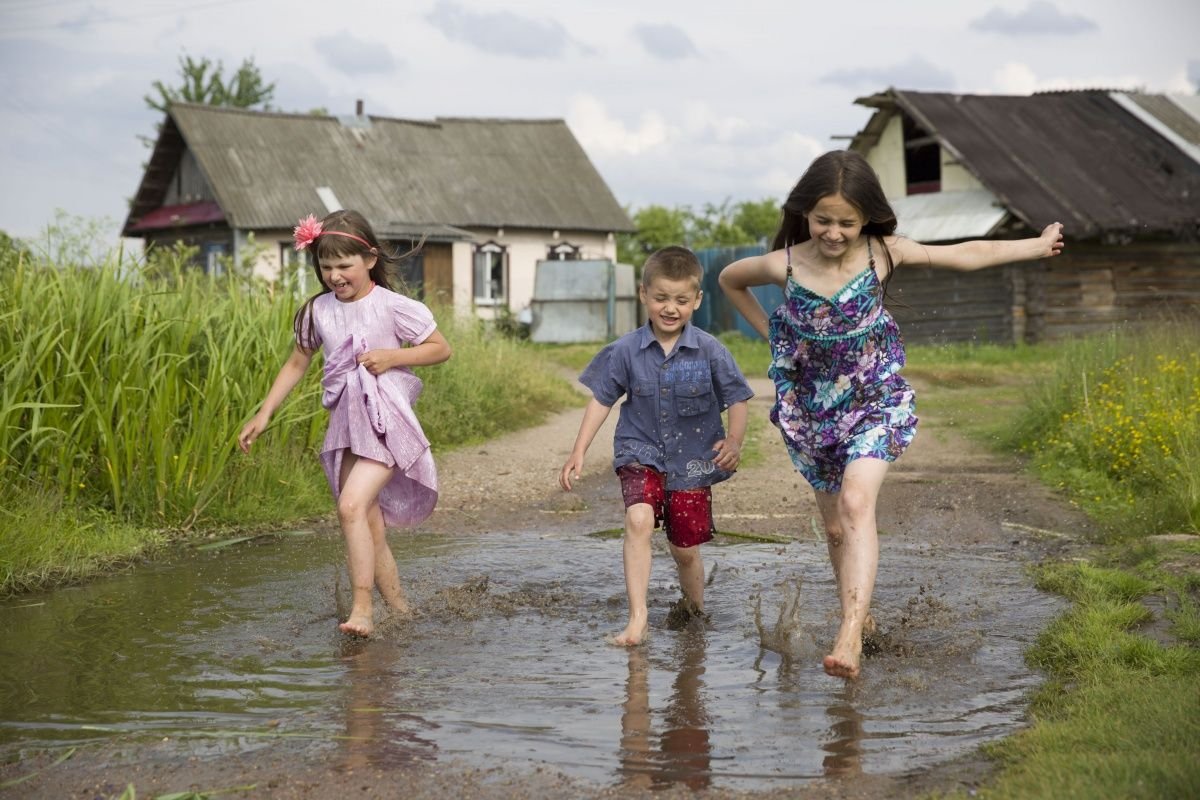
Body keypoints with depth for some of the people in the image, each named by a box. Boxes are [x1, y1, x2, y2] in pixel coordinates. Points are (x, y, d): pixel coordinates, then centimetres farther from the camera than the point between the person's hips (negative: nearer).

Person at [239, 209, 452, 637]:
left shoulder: (392, 306, -7)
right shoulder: (318, 311, 6)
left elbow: (441, 348, 0)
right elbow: (297, 363, 16)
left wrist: (392, 356, -14)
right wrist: (264, 413, 12)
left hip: (386, 422, -6)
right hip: (345, 426, 6)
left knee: (351, 505, -23)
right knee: (370, 527, 6)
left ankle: (362, 609, -21)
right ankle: (400, 610, 17)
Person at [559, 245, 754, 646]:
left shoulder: (710, 351, -8)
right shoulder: (626, 350, -5)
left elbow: (737, 400, -3)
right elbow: (601, 400, 2)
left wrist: (734, 442, -20)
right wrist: (579, 452, -2)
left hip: (692, 461, 0)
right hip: (641, 453, 0)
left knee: (685, 548, 8)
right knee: (638, 519, -26)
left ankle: (695, 613, 36)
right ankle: (637, 618, -26)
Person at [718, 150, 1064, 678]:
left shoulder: (882, 253, -12)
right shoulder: (785, 265, -12)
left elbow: (963, 255, -2)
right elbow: (729, 279, 9)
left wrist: (1038, 246, 5)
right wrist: (771, 332, 4)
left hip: (875, 400, -2)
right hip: (811, 409, 2)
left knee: (856, 503, -25)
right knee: (835, 526, 12)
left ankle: (850, 635, -33)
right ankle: (859, 615, 35)